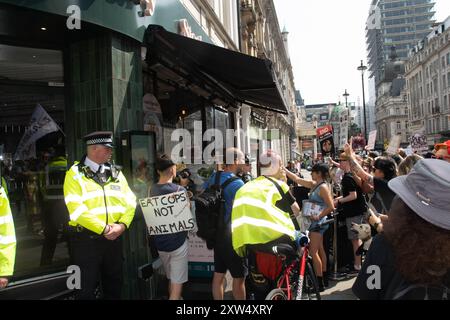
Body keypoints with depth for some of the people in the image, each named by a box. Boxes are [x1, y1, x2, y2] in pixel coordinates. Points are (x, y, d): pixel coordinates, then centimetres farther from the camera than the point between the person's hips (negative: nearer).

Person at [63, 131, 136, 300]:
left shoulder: (116, 172, 8)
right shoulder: (75, 174, -8)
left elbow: (130, 202, 5)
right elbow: (77, 209, -17)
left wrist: (122, 225, -11)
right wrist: (104, 229, -18)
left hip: (114, 237, 5)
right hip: (86, 239, -5)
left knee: (114, 283, 18)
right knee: (86, 287, 6)